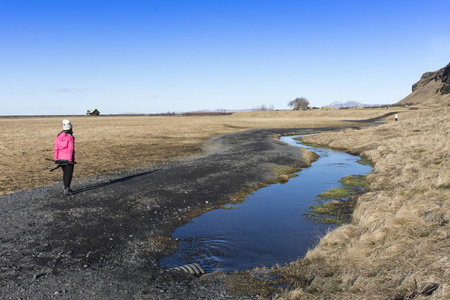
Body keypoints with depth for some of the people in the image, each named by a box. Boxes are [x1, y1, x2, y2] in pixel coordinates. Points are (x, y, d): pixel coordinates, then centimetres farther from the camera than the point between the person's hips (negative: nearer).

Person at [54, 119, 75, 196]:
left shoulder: (58, 137, 3)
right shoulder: (70, 137, -14)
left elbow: (56, 149, 4)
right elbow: (70, 150, -16)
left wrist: (56, 159, 9)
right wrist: (70, 160, -13)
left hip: (61, 159, 6)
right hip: (68, 159, -6)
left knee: (65, 173, 19)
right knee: (69, 174, 0)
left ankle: (66, 188, 29)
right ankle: (66, 190, -3)